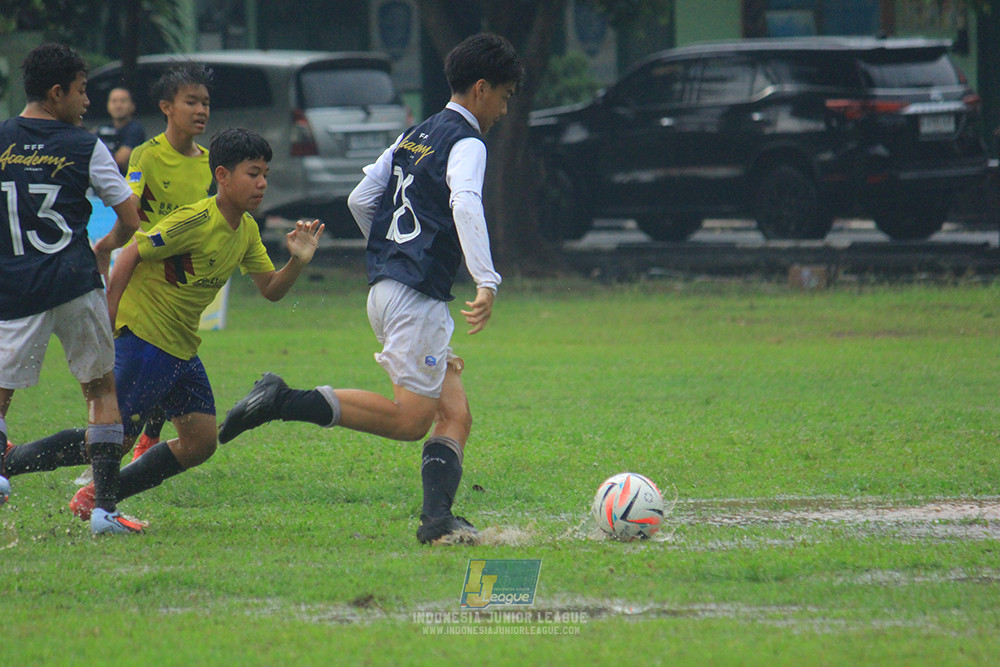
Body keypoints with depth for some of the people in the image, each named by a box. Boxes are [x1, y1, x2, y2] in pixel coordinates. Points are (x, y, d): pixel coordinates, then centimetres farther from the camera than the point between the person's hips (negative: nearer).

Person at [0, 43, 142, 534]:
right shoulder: (85, 147, 0)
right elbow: (130, 222, 4)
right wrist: (105, 249, 25)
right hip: (75, 285, -1)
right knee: (101, 389, 11)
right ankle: (104, 507, 4)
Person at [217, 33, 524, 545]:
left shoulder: (414, 137, 19)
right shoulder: (465, 143, -7)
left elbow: (360, 200, 21)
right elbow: (464, 205, -26)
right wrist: (487, 282, -34)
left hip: (386, 287, 9)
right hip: (416, 296, -9)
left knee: (455, 415, 4)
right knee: (411, 419, -10)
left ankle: (437, 519, -13)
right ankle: (284, 402, -13)